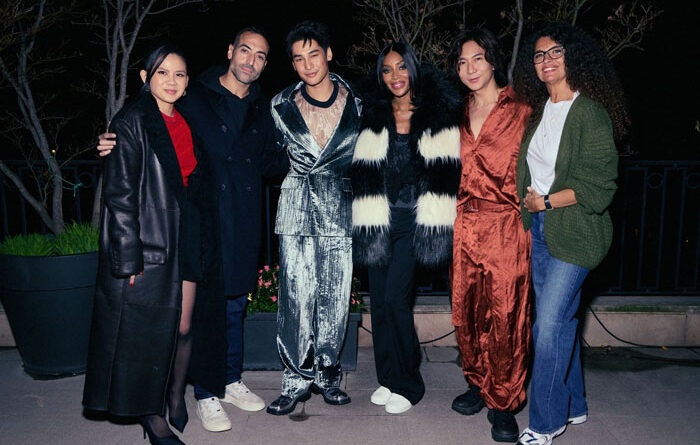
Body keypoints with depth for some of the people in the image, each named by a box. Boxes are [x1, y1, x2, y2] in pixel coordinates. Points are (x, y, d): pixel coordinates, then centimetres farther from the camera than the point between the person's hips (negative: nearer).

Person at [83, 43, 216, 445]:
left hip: (186, 239, 6)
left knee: (183, 327, 8)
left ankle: (177, 399, 30)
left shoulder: (187, 125, 13)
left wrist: (202, 240, 14)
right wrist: (129, 258, -16)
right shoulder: (132, 124, -6)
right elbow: (120, 194, -11)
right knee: (147, 330, 2)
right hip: (147, 242, -5)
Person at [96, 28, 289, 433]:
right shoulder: (195, 97, -1)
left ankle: (231, 380, 31)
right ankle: (207, 393, 15)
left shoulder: (261, 109, 13)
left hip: (244, 224, 5)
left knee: (235, 304, 14)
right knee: (207, 305, -1)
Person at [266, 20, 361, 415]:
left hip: (341, 208, 1)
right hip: (297, 208, 0)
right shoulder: (283, 105, 2)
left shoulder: (356, 102, 3)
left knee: (335, 297, 4)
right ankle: (298, 380, 10)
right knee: (296, 297, -4)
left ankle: (326, 375, 21)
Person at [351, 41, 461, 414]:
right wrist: (368, 213, 3)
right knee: (379, 299, 6)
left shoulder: (438, 112, 3)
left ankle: (407, 384, 7)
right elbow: (363, 171, 9)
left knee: (396, 298, -10)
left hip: (415, 218, -3)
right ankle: (387, 378, 22)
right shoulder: (372, 114, 7)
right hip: (379, 217, 3)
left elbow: (448, 169, 4)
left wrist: (435, 215, -2)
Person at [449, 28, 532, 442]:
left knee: (505, 316, -3)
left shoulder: (521, 112, -1)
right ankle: (478, 385, 30)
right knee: (467, 312, 10)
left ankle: (503, 404, 11)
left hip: (507, 226, -5)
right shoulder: (459, 115, 13)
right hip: (465, 226, 5)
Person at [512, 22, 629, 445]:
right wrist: (529, 203, 5)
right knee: (560, 320, 14)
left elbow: (599, 185, -16)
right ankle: (573, 406, 30)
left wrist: (545, 201, -12)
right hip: (541, 228, 7)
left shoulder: (590, 113, -12)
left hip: (574, 233, -7)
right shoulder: (539, 112, 11)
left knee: (549, 325, -8)